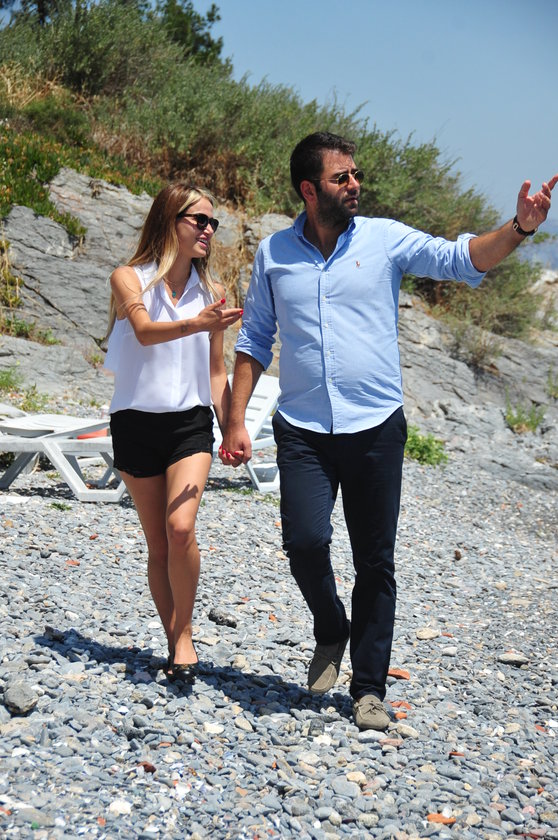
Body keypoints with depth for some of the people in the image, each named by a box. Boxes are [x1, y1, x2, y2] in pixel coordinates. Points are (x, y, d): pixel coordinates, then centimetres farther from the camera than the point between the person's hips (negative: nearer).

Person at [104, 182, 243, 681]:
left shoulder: (210, 292, 6)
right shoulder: (129, 279, -4)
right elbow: (145, 332, -25)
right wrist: (196, 324, -42)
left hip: (190, 422, 1)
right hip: (136, 422, -1)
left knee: (181, 528, -19)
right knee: (158, 544, 6)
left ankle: (184, 634, -2)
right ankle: (174, 642, 20)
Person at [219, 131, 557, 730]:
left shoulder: (385, 239, 2)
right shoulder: (274, 253, 6)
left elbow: (461, 258, -9)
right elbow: (254, 341, 12)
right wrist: (235, 422, 6)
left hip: (376, 428, 0)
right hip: (303, 430, 0)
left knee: (375, 562, 4)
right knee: (305, 540, -16)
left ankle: (369, 687, 18)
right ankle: (331, 631, 16)